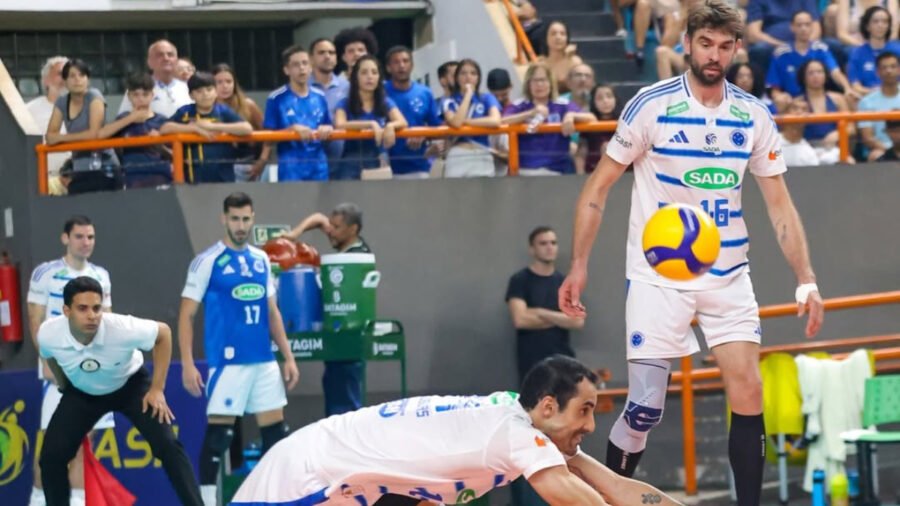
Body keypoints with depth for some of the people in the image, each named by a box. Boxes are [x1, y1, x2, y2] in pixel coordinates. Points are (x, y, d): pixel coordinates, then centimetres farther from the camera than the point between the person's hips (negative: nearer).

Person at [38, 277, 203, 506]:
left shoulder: (123, 328, -37)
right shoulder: (48, 334, -29)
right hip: (81, 393, 2)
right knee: (51, 455, -11)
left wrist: (157, 389, -16)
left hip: (131, 384, -2)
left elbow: (163, 333, -16)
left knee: (167, 445, -19)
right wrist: (64, 386, 10)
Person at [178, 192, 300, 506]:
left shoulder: (261, 260, 12)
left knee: (275, 430, 8)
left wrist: (288, 356, 12)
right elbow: (186, 315, -5)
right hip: (227, 362, -6)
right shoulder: (208, 262, -5)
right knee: (217, 433, -4)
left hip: (264, 362, 6)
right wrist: (187, 364, -13)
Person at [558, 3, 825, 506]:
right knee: (645, 408, -8)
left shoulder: (754, 115, 1)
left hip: (728, 273, 3)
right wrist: (579, 266, -8)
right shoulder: (651, 105, -8)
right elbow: (599, 186, -3)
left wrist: (806, 280, -2)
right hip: (658, 274, -3)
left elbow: (779, 203, 7)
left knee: (749, 396, -6)